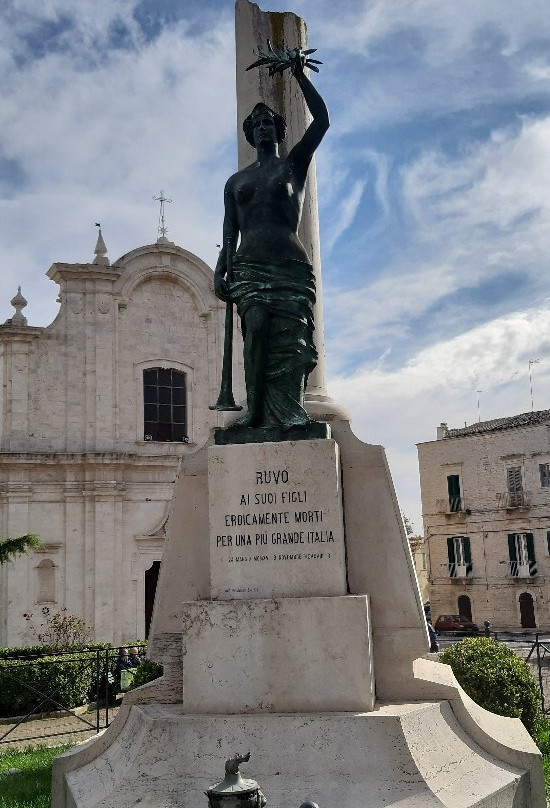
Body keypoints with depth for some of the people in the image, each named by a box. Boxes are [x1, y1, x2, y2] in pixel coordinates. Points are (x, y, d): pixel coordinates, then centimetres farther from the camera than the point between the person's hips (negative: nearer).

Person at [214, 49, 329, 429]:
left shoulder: (294, 165, 18)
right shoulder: (236, 182, 24)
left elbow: (322, 121, 6)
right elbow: (229, 234, 17)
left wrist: (300, 75, 9)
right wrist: (221, 270, 2)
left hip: (290, 263, -1)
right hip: (249, 266, 1)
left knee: (291, 335, -14)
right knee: (257, 325, -21)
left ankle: (291, 410, -15)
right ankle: (256, 409, -25)